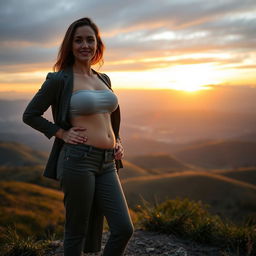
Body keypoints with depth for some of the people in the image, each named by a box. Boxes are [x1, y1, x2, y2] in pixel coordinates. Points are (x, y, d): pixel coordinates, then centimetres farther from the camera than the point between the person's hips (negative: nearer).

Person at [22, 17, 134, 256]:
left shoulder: (104, 79, 13)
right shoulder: (59, 79, -5)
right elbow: (30, 115, 1)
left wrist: (117, 142, 13)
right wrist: (62, 134, -8)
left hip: (107, 163, 6)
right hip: (78, 160, -6)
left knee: (124, 229, 4)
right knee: (76, 231, 8)